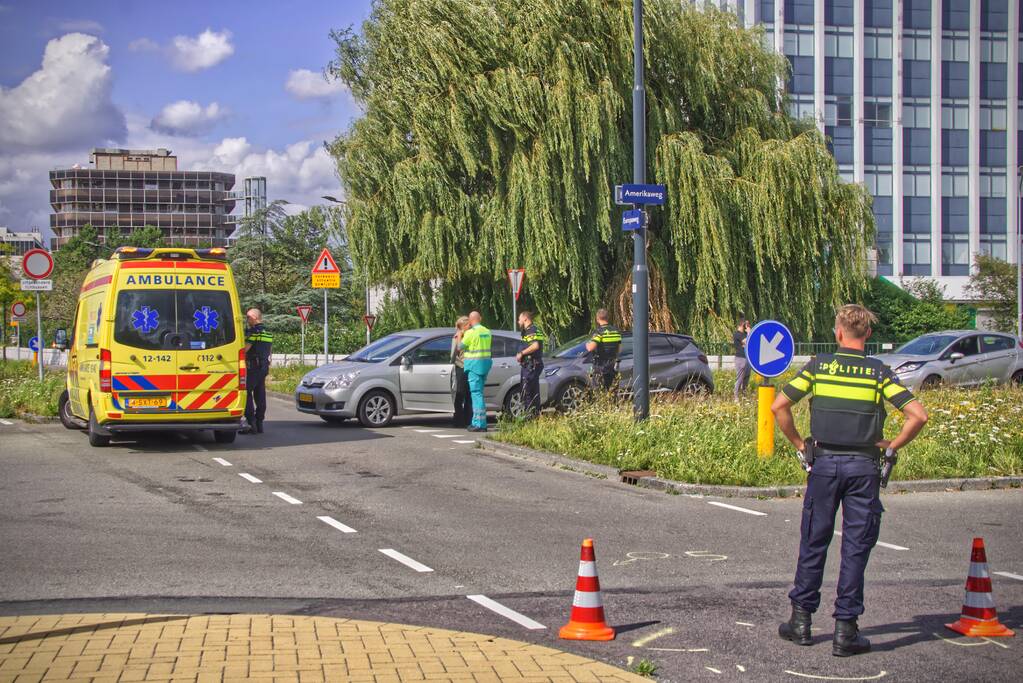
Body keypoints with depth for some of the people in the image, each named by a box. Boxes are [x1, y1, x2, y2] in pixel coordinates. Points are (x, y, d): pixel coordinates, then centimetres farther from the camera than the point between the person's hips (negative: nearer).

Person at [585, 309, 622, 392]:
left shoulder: (599, 332, -16)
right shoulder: (616, 331, 6)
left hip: (600, 367, -6)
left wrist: (587, 344, -3)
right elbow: (619, 347, 14)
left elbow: (591, 348, -26)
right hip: (613, 366, 6)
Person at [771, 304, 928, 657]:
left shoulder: (818, 365, 0)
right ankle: (845, 629, 5)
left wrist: (799, 443, 7)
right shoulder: (879, 372, -2)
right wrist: (891, 447, 2)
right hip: (863, 467, -1)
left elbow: (779, 406, -3)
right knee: (856, 548, 4)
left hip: (823, 463, 1)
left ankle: (801, 619, 18)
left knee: (813, 542, 12)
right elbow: (918, 415, -10)